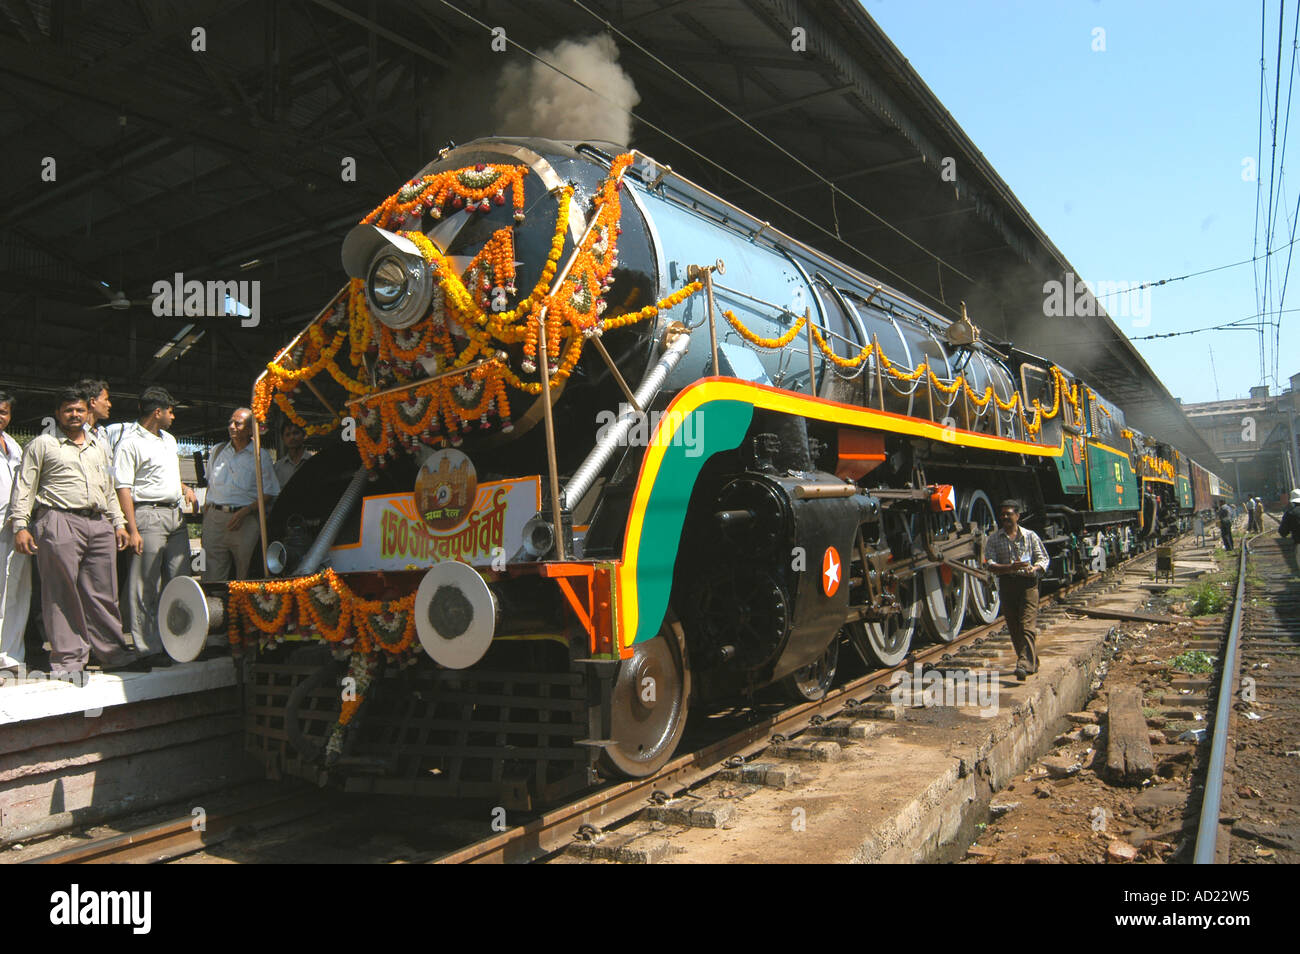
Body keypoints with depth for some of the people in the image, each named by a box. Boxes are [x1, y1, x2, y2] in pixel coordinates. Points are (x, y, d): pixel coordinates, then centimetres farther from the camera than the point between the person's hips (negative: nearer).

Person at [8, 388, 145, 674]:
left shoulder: (98, 448, 23)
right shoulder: (42, 444, 8)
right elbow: (24, 488, 3)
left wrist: (118, 523, 20)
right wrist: (20, 525, -5)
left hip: (99, 524, 4)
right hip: (59, 522, -4)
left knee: (103, 594, 6)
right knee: (62, 595, -3)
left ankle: (115, 653, 11)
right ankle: (68, 659, 3)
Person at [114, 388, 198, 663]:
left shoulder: (169, 439, 19)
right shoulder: (130, 443, -7)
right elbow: (123, 488, -12)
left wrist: (184, 488, 11)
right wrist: (132, 530, -19)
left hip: (176, 515, 8)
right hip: (149, 515, -8)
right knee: (145, 587, -4)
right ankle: (149, 648, 1)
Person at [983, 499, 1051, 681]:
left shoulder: (1030, 536, 5)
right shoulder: (993, 539, 6)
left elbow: (1044, 559, 8)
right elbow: (989, 564, -4)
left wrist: (1034, 569, -14)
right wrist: (1010, 567, -21)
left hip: (1028, 583, -2)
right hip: (1006, 584, 2)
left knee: (1027, 625, -13)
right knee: (1014, 627, 7)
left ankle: (1024, 664, -20)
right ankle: (1032, 663, 22)